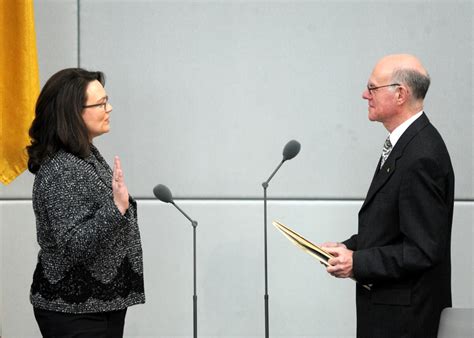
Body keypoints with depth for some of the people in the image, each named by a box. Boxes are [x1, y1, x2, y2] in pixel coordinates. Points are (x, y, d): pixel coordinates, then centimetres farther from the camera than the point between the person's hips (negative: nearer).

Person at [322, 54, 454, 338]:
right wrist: (350, 248, 5)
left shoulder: (422, 157, -22)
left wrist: (357, 263, -18)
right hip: (389, 304, 9)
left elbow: (423, 250, -23)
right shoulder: (406, 142, 8)